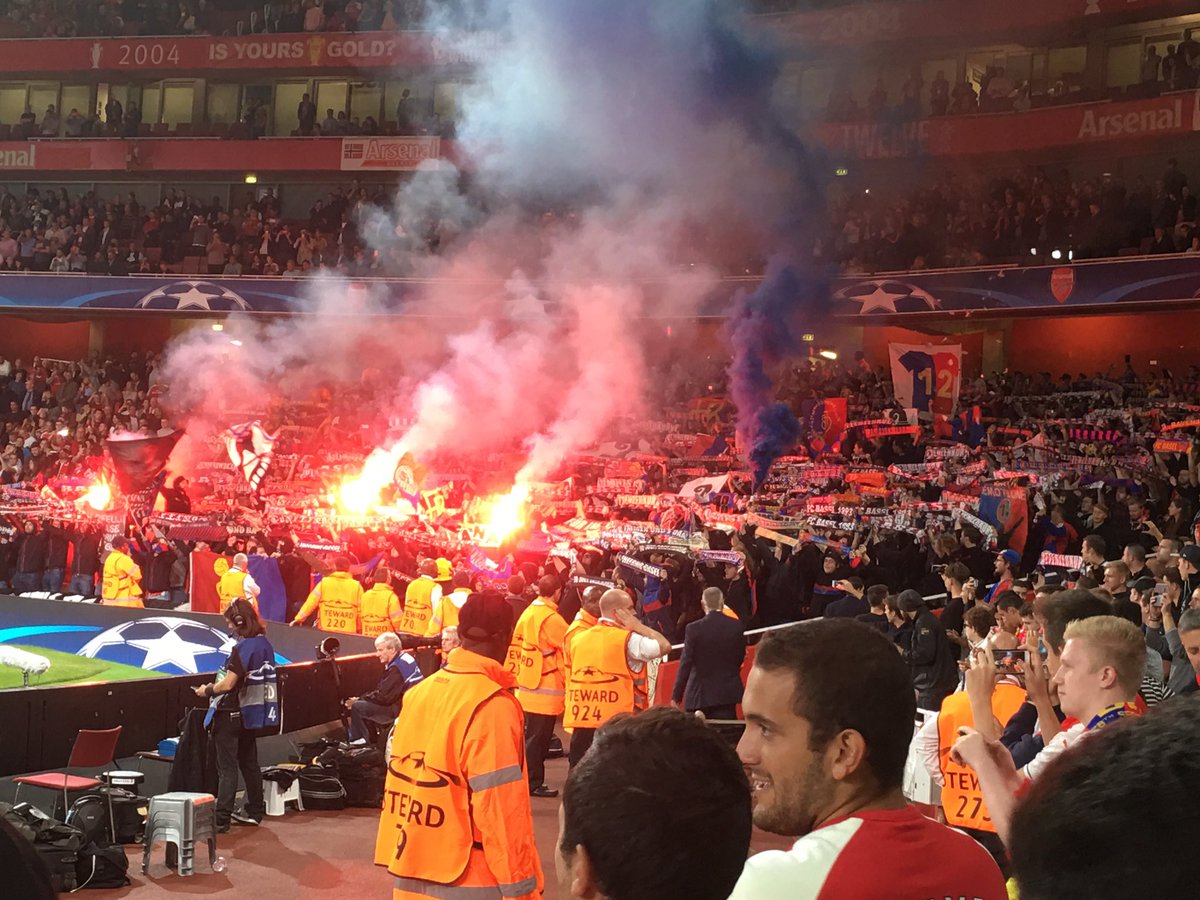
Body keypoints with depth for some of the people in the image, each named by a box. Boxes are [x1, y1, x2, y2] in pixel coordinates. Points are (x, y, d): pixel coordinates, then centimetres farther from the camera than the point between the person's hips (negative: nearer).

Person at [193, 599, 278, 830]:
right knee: (249, 762, 18)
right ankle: (255, 810, 25)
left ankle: (221, 818, -5)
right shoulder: (264, 644, 5)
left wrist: (207, 690, -5)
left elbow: (228, 683, -23)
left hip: (231, 713, -8)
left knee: (227, 767, -5)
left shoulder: (242, 648, -19)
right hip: (252, 713, 8)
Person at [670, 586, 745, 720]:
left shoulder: (693, 629, -10)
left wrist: (676, 696, 0)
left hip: (700, 694, -2)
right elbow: (740, 658, 9)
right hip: (727, 693, 2)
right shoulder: (736, 626, -2)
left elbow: (685, 664, -8)